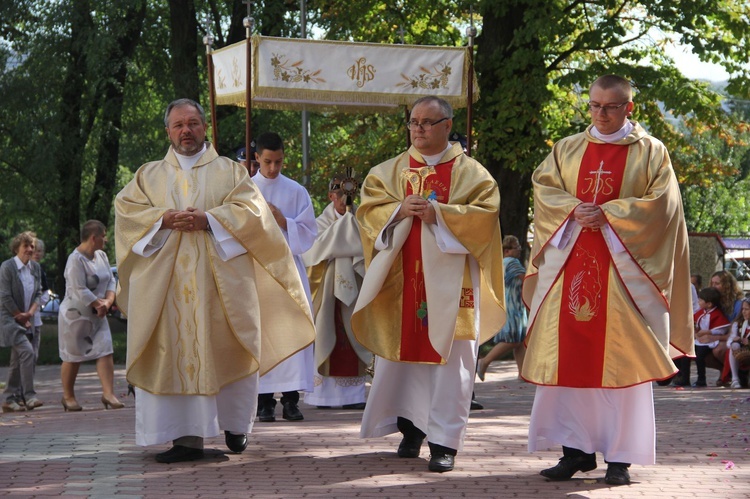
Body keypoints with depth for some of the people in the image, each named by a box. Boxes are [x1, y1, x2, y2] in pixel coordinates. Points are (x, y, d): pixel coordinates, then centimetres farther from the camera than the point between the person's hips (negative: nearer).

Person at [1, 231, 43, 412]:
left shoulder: (36, 267, 9)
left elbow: (38, 293, 12)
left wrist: (30, 313, -4)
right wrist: (20, 316, -8)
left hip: (29, 320, 7)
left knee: (18, 360, 8)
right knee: (27, 351, -21)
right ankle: (29, 396, -20)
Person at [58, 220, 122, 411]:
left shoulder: (101, 256, 7)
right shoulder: (76, 260, -19)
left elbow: (111, 280, 7)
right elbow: (80, 291, -24)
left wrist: (108, 301, -10)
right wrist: (99, 303, -15)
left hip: (97, 315, 7)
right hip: (75, 315, -7)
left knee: (105, 352, -5)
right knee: (73, 357, 2)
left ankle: (108, 393, -7)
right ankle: (68, 396, 16)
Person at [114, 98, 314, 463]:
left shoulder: (230, 171, 13)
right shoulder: (149, 175, 18)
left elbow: (251, 210, -1)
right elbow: (126, 209, 5)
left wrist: (207, 220, -14)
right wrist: (164, 220, -12)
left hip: (220, 275, -1)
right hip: (166, 280, 1)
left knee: (226, 351, -1)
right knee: (176, 354, -7)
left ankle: (234, 424, 16)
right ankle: (186, 436, -8)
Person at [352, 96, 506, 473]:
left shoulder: (470, 172, 5)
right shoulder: (389, 171, 14)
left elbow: (485, 212, -7)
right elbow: (368, 209, 5)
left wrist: (438, 213, -18)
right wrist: (399, 211, -14)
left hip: (449, 281, -3)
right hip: (402, 280, 3)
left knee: (449, 358, -6)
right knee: (404, 351, 4)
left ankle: (444, 441, -4)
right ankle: (411, 426, 21)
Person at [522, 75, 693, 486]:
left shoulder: (651, 152, 5)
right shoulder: (566, 149, 15)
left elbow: (660, 203, -4)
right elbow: (544, 187, 7)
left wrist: (607, 215, -13)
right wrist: (574, 210, -11)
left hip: (624, 267, -3)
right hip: (569, 265, 3)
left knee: (621, 360, -4)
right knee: (569, 358, -1)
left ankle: (620, 455, 0)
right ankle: (576, 449, 6)